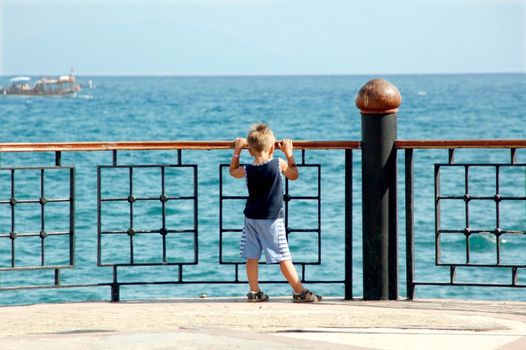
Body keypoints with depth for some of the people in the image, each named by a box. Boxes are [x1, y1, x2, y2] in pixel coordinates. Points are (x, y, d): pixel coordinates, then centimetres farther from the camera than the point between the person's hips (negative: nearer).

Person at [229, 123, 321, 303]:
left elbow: (233, 171, 19)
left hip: (251, 218, 3)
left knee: (252, 256, 9)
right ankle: (299, 292, 3)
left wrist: (237, 150, 23)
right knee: (283, 257, 0)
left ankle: (254, 291, 10)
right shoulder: (279, 164, -10)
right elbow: (294, 175, 9)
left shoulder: (247, 170, -3)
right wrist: (289, 153, 16)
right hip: (272, 220, -3)